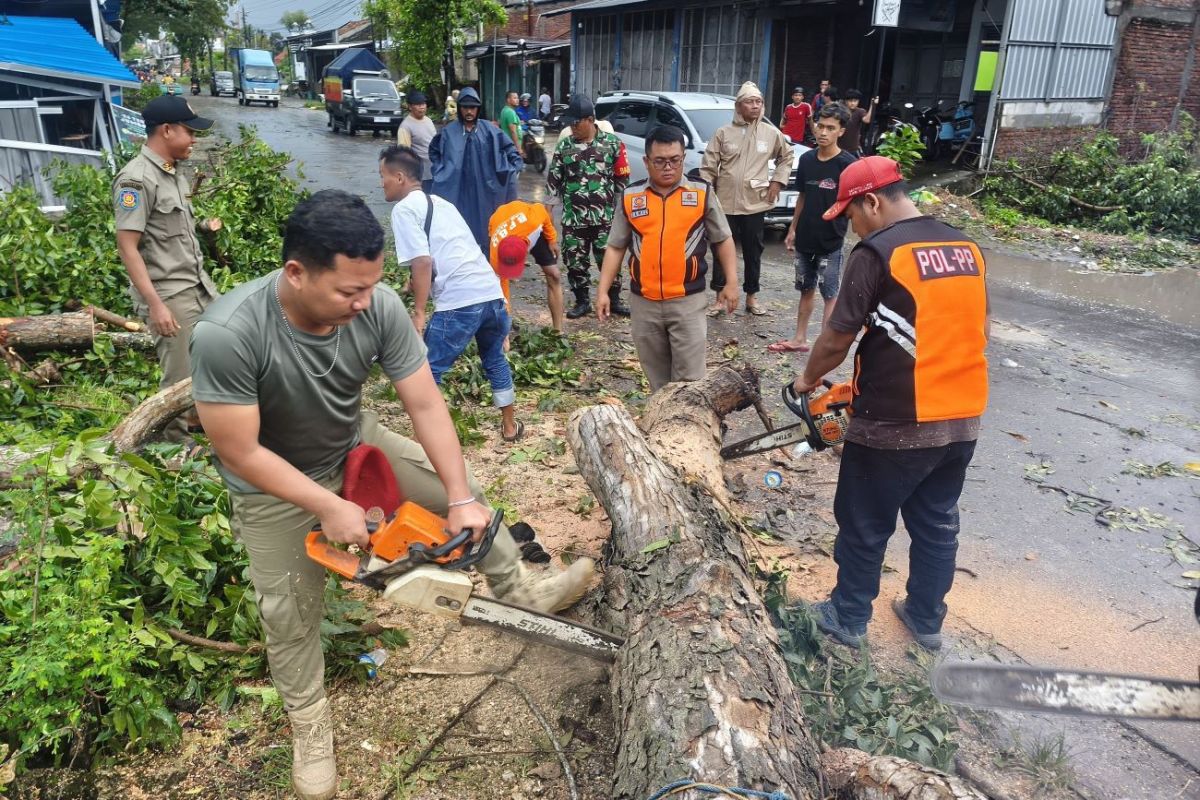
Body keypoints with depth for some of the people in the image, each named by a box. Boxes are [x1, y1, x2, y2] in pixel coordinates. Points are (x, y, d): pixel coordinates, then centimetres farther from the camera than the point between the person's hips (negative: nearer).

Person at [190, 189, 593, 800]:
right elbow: (241, 454, -30)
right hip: (274, 483, -3)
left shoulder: (378, 306, -29)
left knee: (460, 492, 8)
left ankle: (518, 588, 33)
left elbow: (426, 406, -21)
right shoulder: (227, 334, -39)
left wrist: (462, 499, -22)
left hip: (355, 444, 4)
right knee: (290, 612, 8)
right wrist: (330, 510, -25)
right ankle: (309, 726, 35)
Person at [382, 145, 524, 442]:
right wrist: (415, 285, 46)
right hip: (492, 292, 8)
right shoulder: (441, 203, 25)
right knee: (495, 359, 28)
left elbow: (422, 262, -12)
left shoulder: (404, 209, 0)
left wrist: (418, 312, -7)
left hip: (459, 302, -8)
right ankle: (510, 425, 40)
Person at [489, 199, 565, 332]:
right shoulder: (496, 256, -41)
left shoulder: (532, 220, -47)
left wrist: (552, 239, -11)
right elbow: (502, 294, -32)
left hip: (535, 229, 1)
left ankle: (558, 331, 1)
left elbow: (541, 208, -21)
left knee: (554, 275, -6)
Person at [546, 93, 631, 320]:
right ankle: (582, 301, 21)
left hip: (605, 217, -2)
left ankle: (614, 300, 19)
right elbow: (553, 178, 10)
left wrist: (619, 206, 4)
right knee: (575, 262, 7)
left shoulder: (612, 143, 0)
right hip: (573, 218, 2)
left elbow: (622, 178, 5)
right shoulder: (564, 145, 5)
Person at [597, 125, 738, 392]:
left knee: (688, 375, -2)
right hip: (644, 302, 2)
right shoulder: (630, 198, 3)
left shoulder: (702, 194, 0)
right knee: (656, 374, 14)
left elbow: (723, 239, 6)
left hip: (688, 301, -2)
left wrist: (731, 282, -2)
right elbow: (615, 247, 7)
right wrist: (603, 291, 1)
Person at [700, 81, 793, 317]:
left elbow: (787, 157, 18)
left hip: (755, 203, 1)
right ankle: (720, 299, 16)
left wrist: (778, 181, 6)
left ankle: (751, 297, 23)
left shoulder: (771, 133, 3)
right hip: (726, 203, -1)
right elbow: (708, 167, -1)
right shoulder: (723, 133, -2)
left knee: (753, 252, 10)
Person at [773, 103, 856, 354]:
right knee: (806, 289, 16)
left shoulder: (847, 164, -12)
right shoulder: (806, 159, 4)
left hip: (831, 241, -5)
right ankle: (800, 339, 27)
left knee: (830, 294, 3)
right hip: (805, 238, 6)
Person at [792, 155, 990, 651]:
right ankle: (927, 620, 36)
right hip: (963, 417, 7)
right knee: (938, 523, 21)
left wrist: (808, 380, 6)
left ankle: (848, 619, 28)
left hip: (895, 424, -6)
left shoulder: (876, 253, -14)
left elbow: (837, 338, -13)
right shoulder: (966, 247, 7)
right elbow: (980, 329, 14)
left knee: (865, 526, 12)